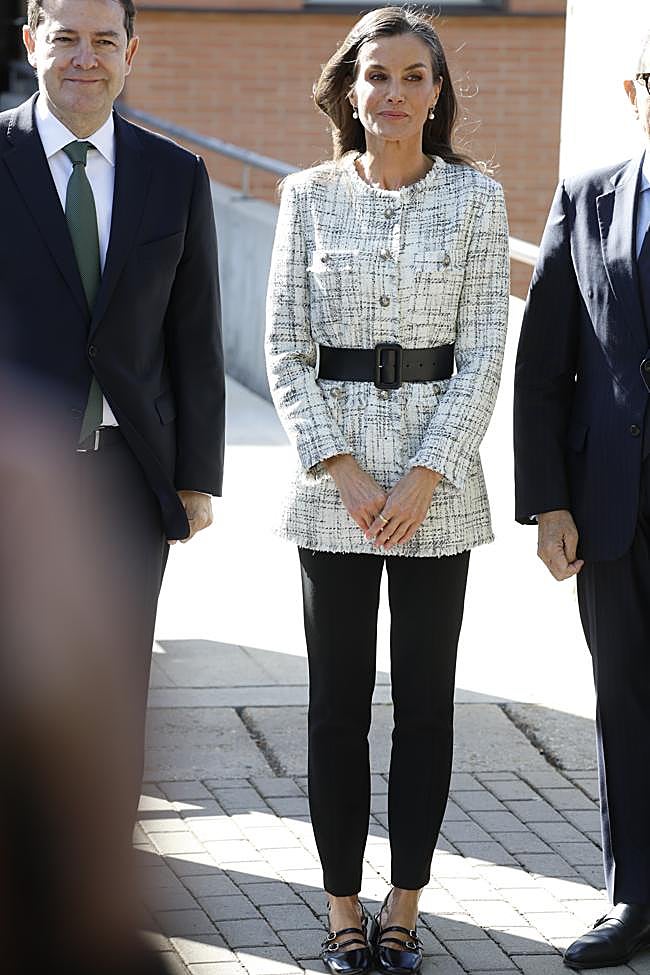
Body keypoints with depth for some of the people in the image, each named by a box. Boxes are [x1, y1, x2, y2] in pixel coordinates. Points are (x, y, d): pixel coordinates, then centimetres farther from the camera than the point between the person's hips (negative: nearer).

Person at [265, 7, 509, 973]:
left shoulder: (475, 197, 2)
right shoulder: (310, 198, 4)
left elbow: (484, 350, -2)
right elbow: (285, 350, 2)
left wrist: (426, 477, -11)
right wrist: (342, 469, -9)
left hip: (437, 484, 0)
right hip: (332, 481, 1)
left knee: (426, 700, 4)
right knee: (338, 701, 4)